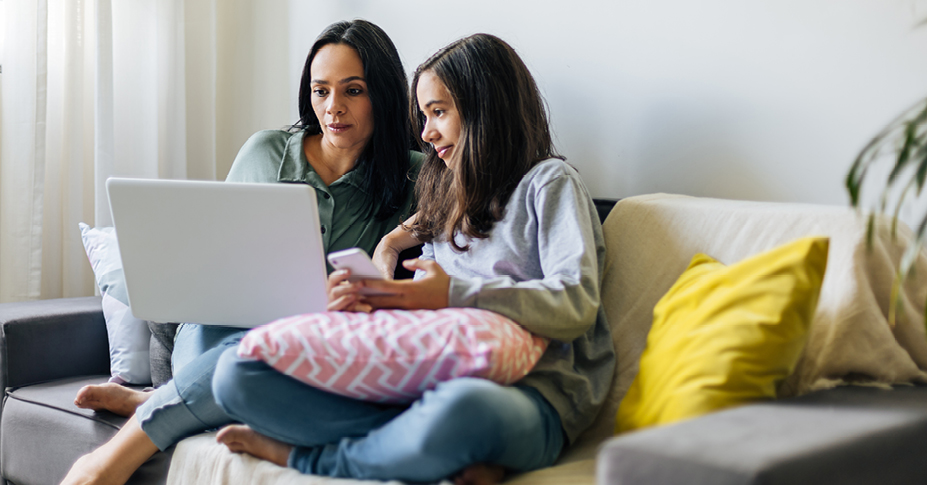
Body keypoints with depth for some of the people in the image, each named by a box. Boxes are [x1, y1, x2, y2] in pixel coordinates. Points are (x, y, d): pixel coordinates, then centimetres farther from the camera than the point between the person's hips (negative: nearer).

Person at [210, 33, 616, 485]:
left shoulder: (549, 182, 7)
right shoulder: (450, 195, 30)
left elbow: (577, 304, -10)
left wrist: (455, 294, -18)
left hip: (524, 393, -6)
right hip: (431, 383, 6)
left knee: (458, 409, -46)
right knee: (236, 372, -13)